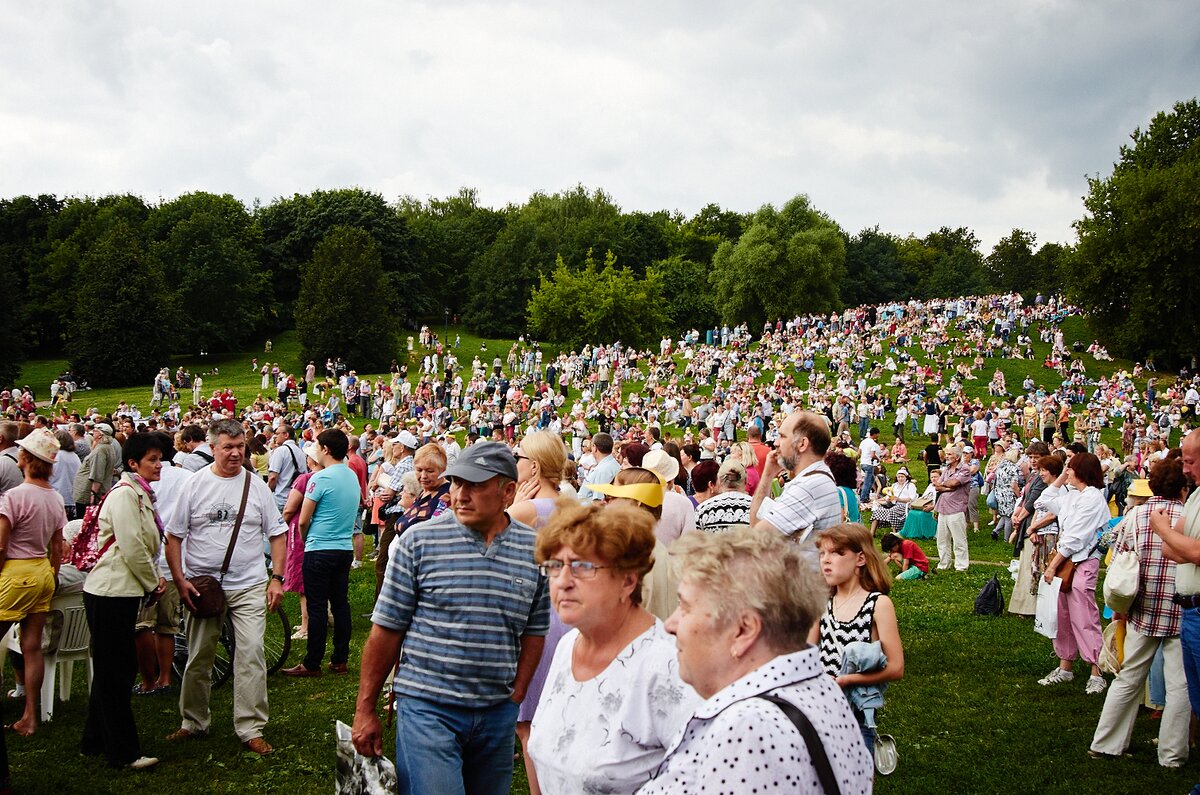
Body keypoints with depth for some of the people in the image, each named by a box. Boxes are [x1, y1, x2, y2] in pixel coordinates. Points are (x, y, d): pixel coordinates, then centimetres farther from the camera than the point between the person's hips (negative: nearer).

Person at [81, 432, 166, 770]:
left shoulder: (142, 495, 16)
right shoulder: (124, 494, -15)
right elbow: (131, 546, -20)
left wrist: (154, 580, 10)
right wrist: (153, 584, -9)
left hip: (125, 591, 10)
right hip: (110, 592, -10)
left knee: (118, 669, 16)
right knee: (114, 672, -3)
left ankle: (96, 741, 27)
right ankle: (123, 752, 3)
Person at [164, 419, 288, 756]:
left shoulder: (256, 486, 3)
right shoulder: (195, 484, 1)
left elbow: (277, 534, 6)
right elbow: (174, 536, 3)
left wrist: (277, 579, -1)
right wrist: (180, 581, -6)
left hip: (249, 587, 0)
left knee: (251, 656, -6)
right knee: (198, 659, 11)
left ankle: (250, 729, 1)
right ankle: (194, 722, 27)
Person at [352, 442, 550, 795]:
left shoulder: (535, 550, 1)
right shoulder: (419, 541, -7)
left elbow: (534, 632, 11)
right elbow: (387, 630, -3)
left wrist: (516, 696, 5)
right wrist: (365, 709, -1)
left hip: (498, 712, 3)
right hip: (427, 708, -3)